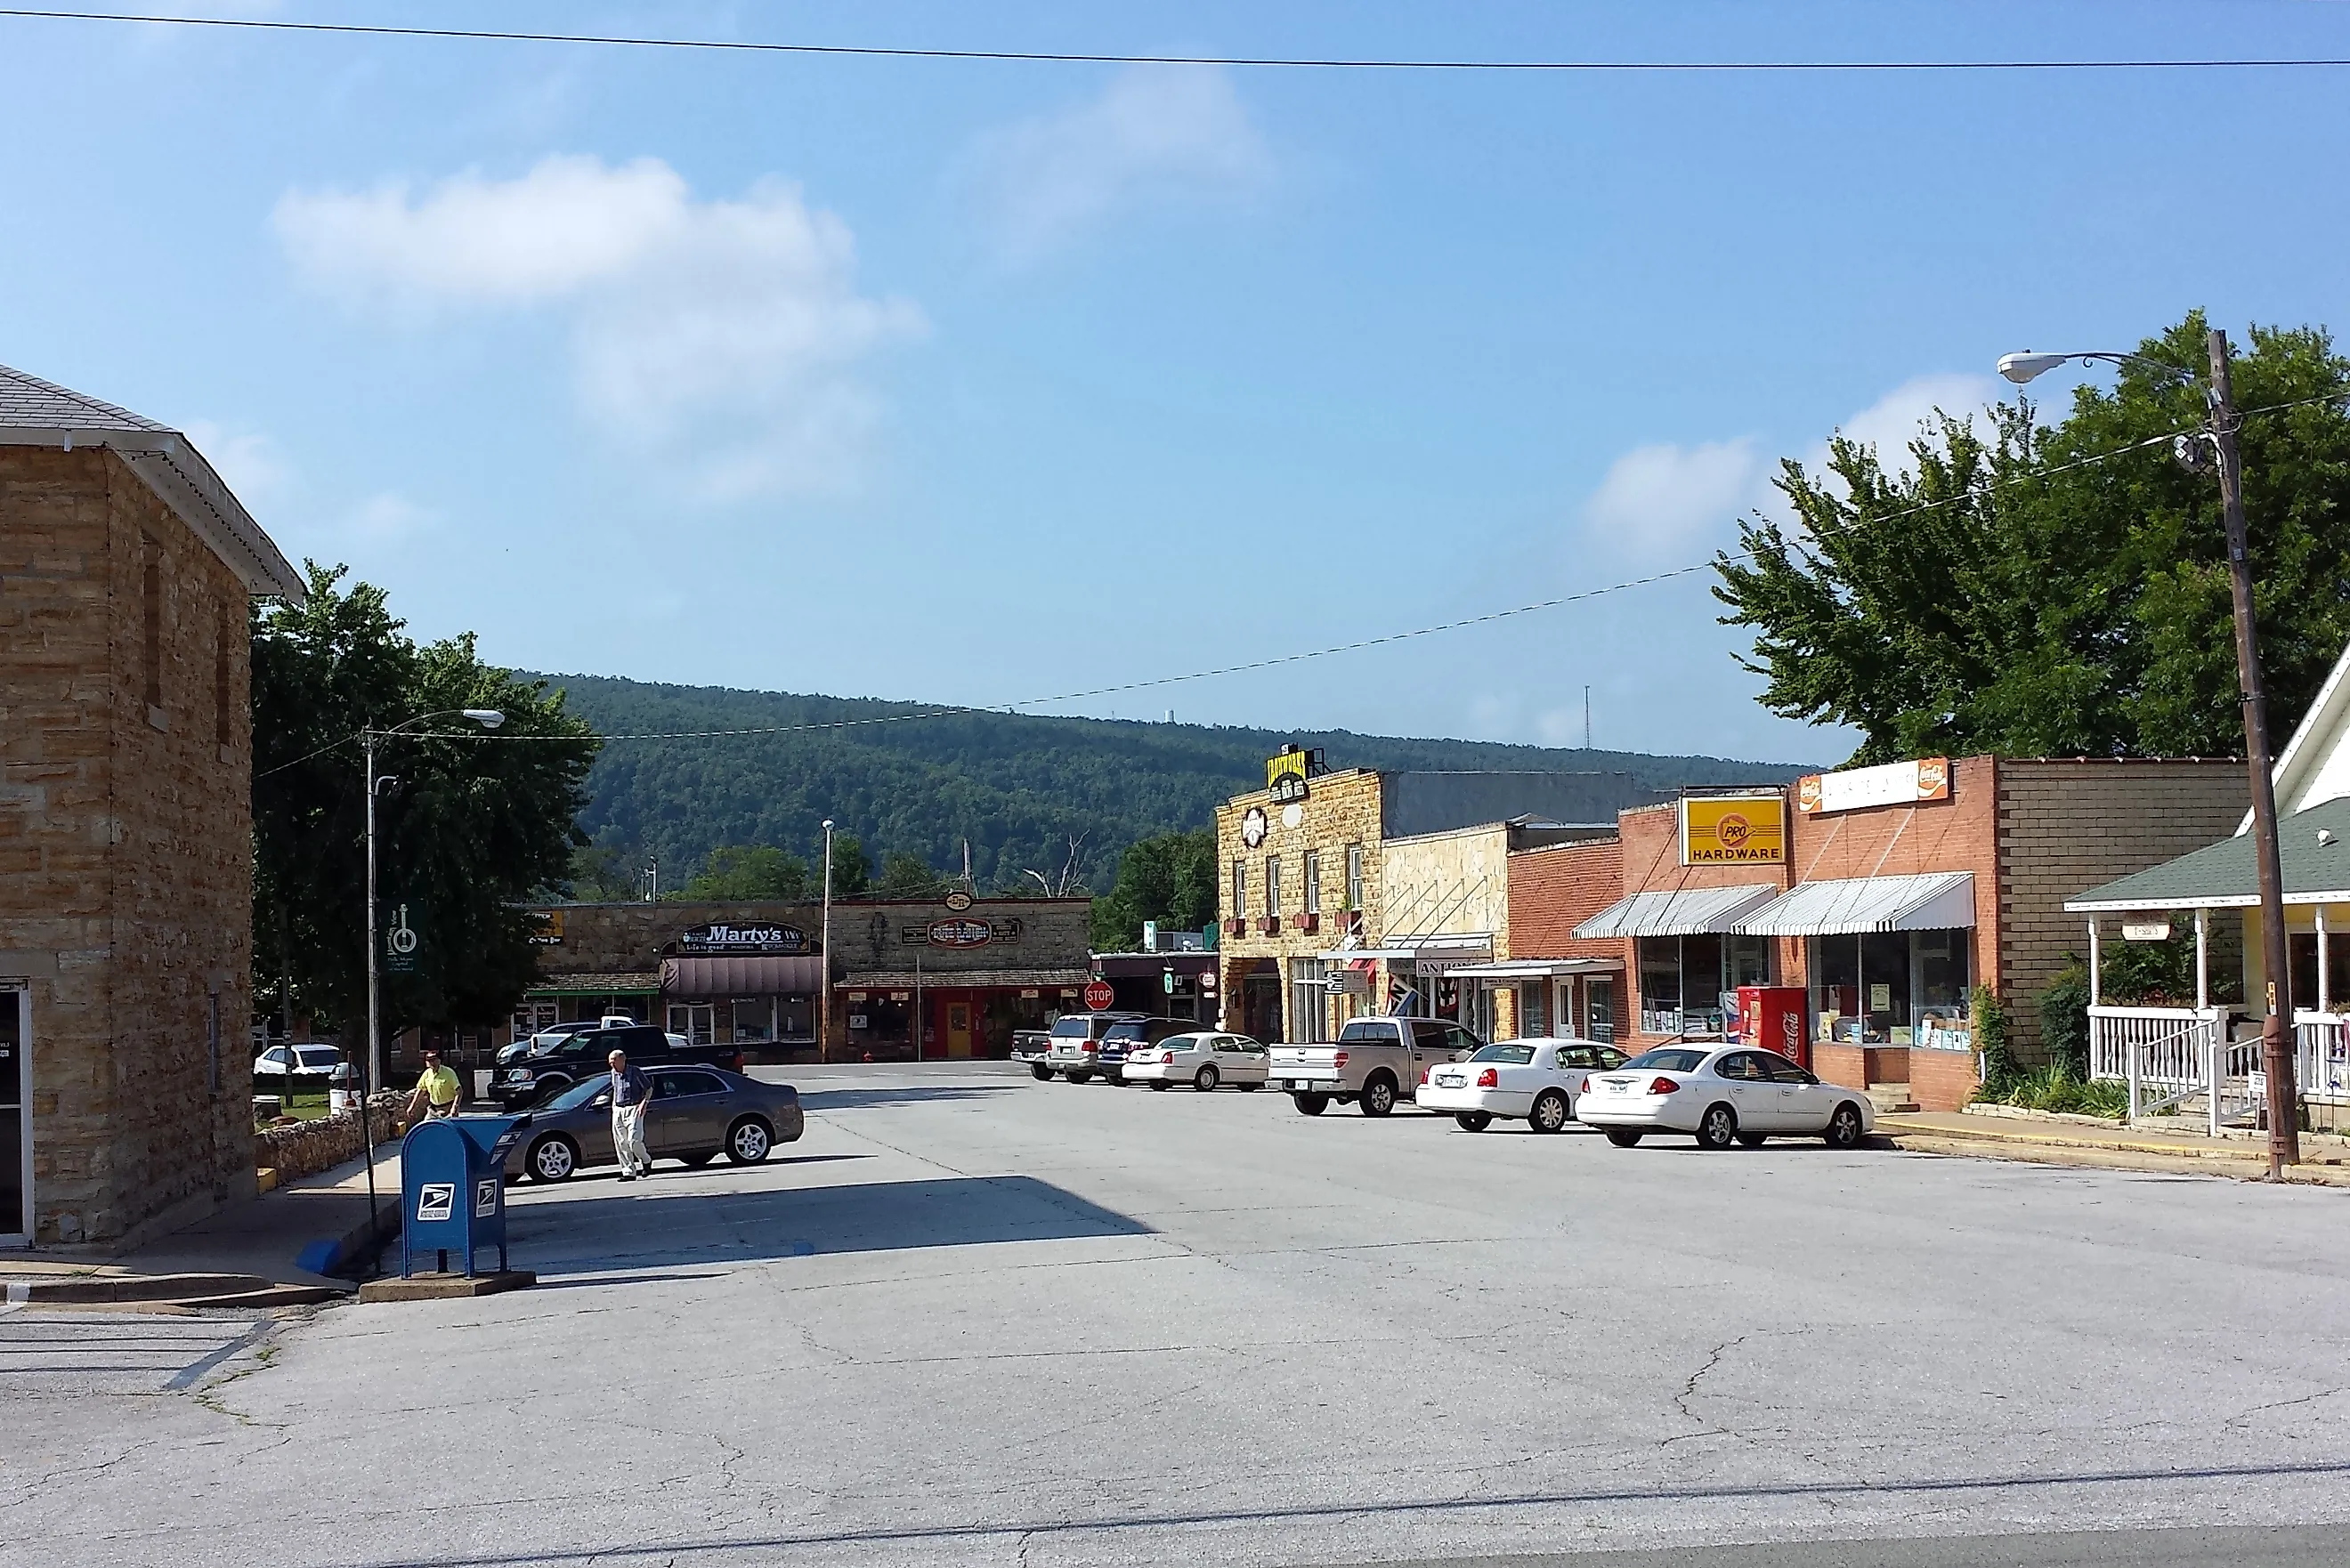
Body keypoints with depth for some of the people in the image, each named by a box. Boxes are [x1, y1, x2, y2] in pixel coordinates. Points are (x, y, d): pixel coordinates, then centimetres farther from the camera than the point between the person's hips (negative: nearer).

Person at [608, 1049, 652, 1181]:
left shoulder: (634, 1072, -6)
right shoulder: (613, 1074, 10)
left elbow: (649, 1088, 2)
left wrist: (644, 1102, -11)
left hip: (633, 1109, -6)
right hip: (618, 1111, 6)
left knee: (634, 1141, -16)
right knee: (621, 1144, 0)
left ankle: (646, 1161, 13)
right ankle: (629, 1172, 7)